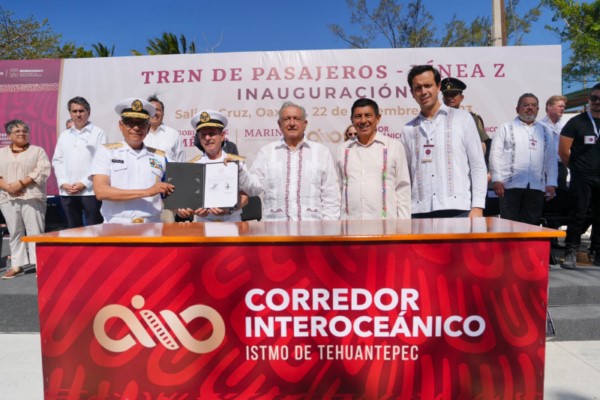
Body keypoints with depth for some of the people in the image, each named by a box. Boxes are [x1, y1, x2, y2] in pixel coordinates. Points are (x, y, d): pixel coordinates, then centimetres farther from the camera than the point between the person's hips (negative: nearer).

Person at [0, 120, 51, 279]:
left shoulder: (38, 151, 6)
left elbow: (42, 171, -7)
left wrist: (20, 183, -14)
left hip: (32, 198, -4)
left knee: (35, 231, -5)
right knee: (15, 232, 7)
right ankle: (18, 265, 14)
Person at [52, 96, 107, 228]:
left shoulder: (98, 133, 1)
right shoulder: (64, 135, 17)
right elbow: (57, 161, 14)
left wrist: (84, 183, -12)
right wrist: (62, 183, -1)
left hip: (90, 191, -5)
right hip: (67, 192, 5)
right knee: (73, 229, 11)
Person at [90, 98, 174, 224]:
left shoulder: (160, 157, 11)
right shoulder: (106, 151, 7)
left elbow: (168, 195, 10)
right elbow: (101, 191, -5)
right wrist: (147, 192, -12)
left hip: (152, 228, 2)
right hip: (117, 227, -2)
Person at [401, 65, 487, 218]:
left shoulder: (462, 118, 8)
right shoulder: (409, 130, 12)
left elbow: (478, 166, 4)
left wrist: (477, 207, -5)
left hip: (458, 210, -1)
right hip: (419, 211, 2)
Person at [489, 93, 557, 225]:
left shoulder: (544, 131, 17)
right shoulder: (506, 128, 6)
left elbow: (551, 159, 15)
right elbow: (495, 155, -1)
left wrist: (551, 183, 7)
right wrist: (497, 180, -9)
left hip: (536, 186, 4)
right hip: (511, 185, -3)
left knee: (532, 224, 6)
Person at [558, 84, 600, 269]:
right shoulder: (576, 122, -1)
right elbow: (563, 151, -4)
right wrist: (576, 167, 6)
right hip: (581, 178, -4)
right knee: (578, 216, -4)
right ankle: (571, 253, 2)